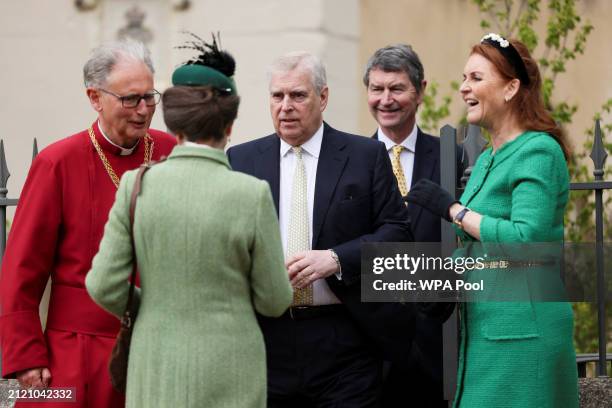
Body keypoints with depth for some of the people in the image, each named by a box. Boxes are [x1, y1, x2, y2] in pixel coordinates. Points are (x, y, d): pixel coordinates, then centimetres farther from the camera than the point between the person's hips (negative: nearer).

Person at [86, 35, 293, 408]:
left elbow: (106, 286, -5)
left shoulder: (137, 186, -8)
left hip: (159, 370, 2)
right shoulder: (252, 195, -13)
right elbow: (273, 300, -6)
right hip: (229, 374, -2)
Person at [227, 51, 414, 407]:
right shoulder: (241, 160, 10)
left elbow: (397, 231, -1)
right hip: (266, 342, 2)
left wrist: (336, 259, -15)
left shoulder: (367, 156, 4)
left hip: (344, 342, -2)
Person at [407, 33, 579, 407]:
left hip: (521, 330, -9)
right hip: (484, 326, 9)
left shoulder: (538, 151, -11)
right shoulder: (488, 159, 17)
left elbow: (526, 239, -22)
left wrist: (452, 208, -15)